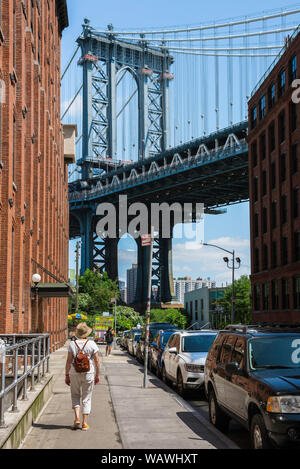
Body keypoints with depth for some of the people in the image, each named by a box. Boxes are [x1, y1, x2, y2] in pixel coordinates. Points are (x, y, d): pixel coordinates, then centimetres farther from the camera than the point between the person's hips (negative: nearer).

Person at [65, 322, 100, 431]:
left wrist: (67, 375, 4)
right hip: (88, 373, 0)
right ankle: (84, 423, 9)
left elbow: (69, 361, -4)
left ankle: (77, 417, 1)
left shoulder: (72, 344, -4)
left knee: (75, 395, 18)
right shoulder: (92, 344, -5)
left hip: (75, 373, 0)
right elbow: (97, 361, -4)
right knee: (86, 398, 9)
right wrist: (97, 375, 6)